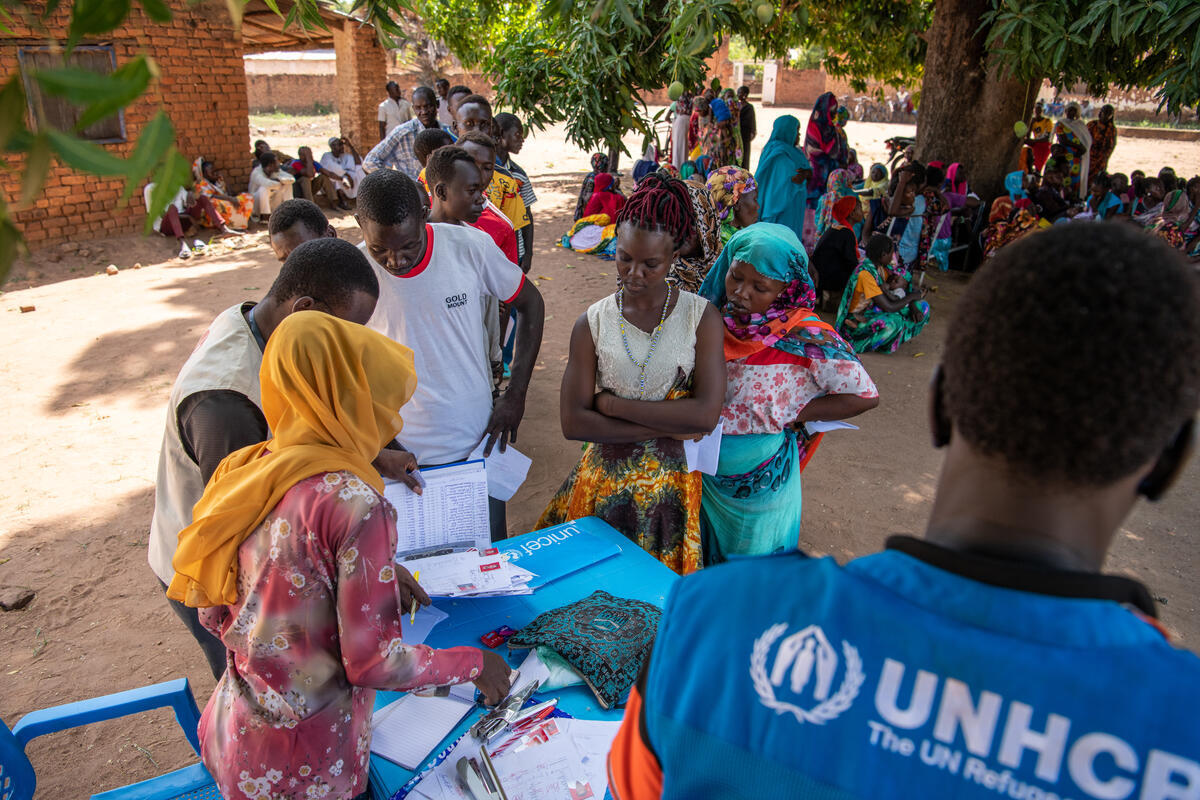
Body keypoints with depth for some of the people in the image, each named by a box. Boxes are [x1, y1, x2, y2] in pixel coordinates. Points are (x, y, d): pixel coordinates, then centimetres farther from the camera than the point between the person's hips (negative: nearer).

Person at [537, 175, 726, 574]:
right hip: (605, 481, 1)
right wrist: (669, 426, -15)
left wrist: (612, 404, -14)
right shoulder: (592, 323, -4)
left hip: (673, 484, 0)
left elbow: (705, 414, -16)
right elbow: (573, 422, -11)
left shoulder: (702, 317, -7)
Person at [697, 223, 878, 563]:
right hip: (701, 467, 4)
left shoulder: (804, 337, -23)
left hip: (759, 481, -4)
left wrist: (787, 414, -19)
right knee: (700, 555, 25)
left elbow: (864, 395, -19)